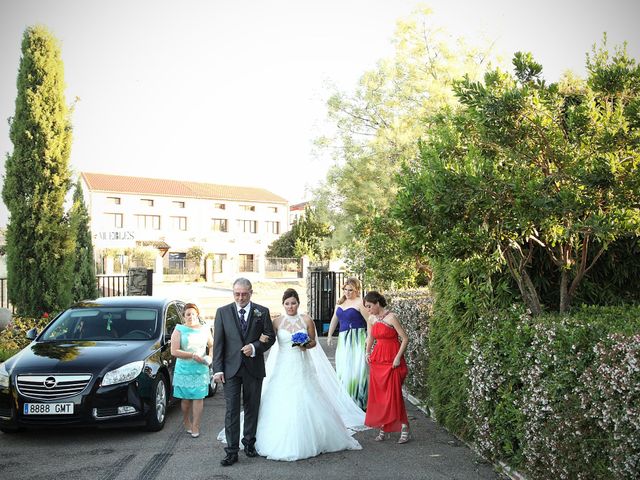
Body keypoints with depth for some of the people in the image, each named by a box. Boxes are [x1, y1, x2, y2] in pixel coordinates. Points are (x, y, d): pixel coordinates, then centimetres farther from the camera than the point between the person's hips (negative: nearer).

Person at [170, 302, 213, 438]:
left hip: (201, 370, 2)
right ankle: (186, 421, 27)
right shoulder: (179, 330, 0)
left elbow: (212, 345, 19)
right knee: (186, 399, 5)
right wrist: (193, 355, -14)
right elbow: (174, 351, -8)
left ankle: (195, 426, 3)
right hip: (184, 370, -1)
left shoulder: (205, 329, 9)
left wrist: (210, 356, -2)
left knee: (199, 397, -4)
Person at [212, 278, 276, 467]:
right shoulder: (223, 312, 1)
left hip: (254, 367, 1)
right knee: (231, 410, -2)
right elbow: (218, 343, 0)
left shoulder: (262, 312, 1)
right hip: (231, 368, -1)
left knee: (252, 407, 12)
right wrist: (218, 369, -5)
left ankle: (249, 443, 29)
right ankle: (232, 451, 5)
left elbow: (270, 336, 4)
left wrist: (255, 347, -14)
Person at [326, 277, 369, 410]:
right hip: (343, 340, 7)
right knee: (343, 370, 9)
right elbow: (335, 319, 24)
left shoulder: (360, 303, -9)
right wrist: (330, 335, 27)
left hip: (357, 340, -7)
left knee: (356, 369, -6)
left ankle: (359, 401, 4)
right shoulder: (340, 302, 13)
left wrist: (369, 339, -19)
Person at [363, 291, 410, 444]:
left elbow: (405, 338, -13)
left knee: (393, 394, -6)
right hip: (377, 359, 6)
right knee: (377, 394, 6)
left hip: (392, 360, -6)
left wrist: (398, 357, -14)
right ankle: (383, 428, 15)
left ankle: (404, 427, 5)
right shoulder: (372, 319, 6)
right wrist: (368, 353, 13)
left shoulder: (391, 317, -14)